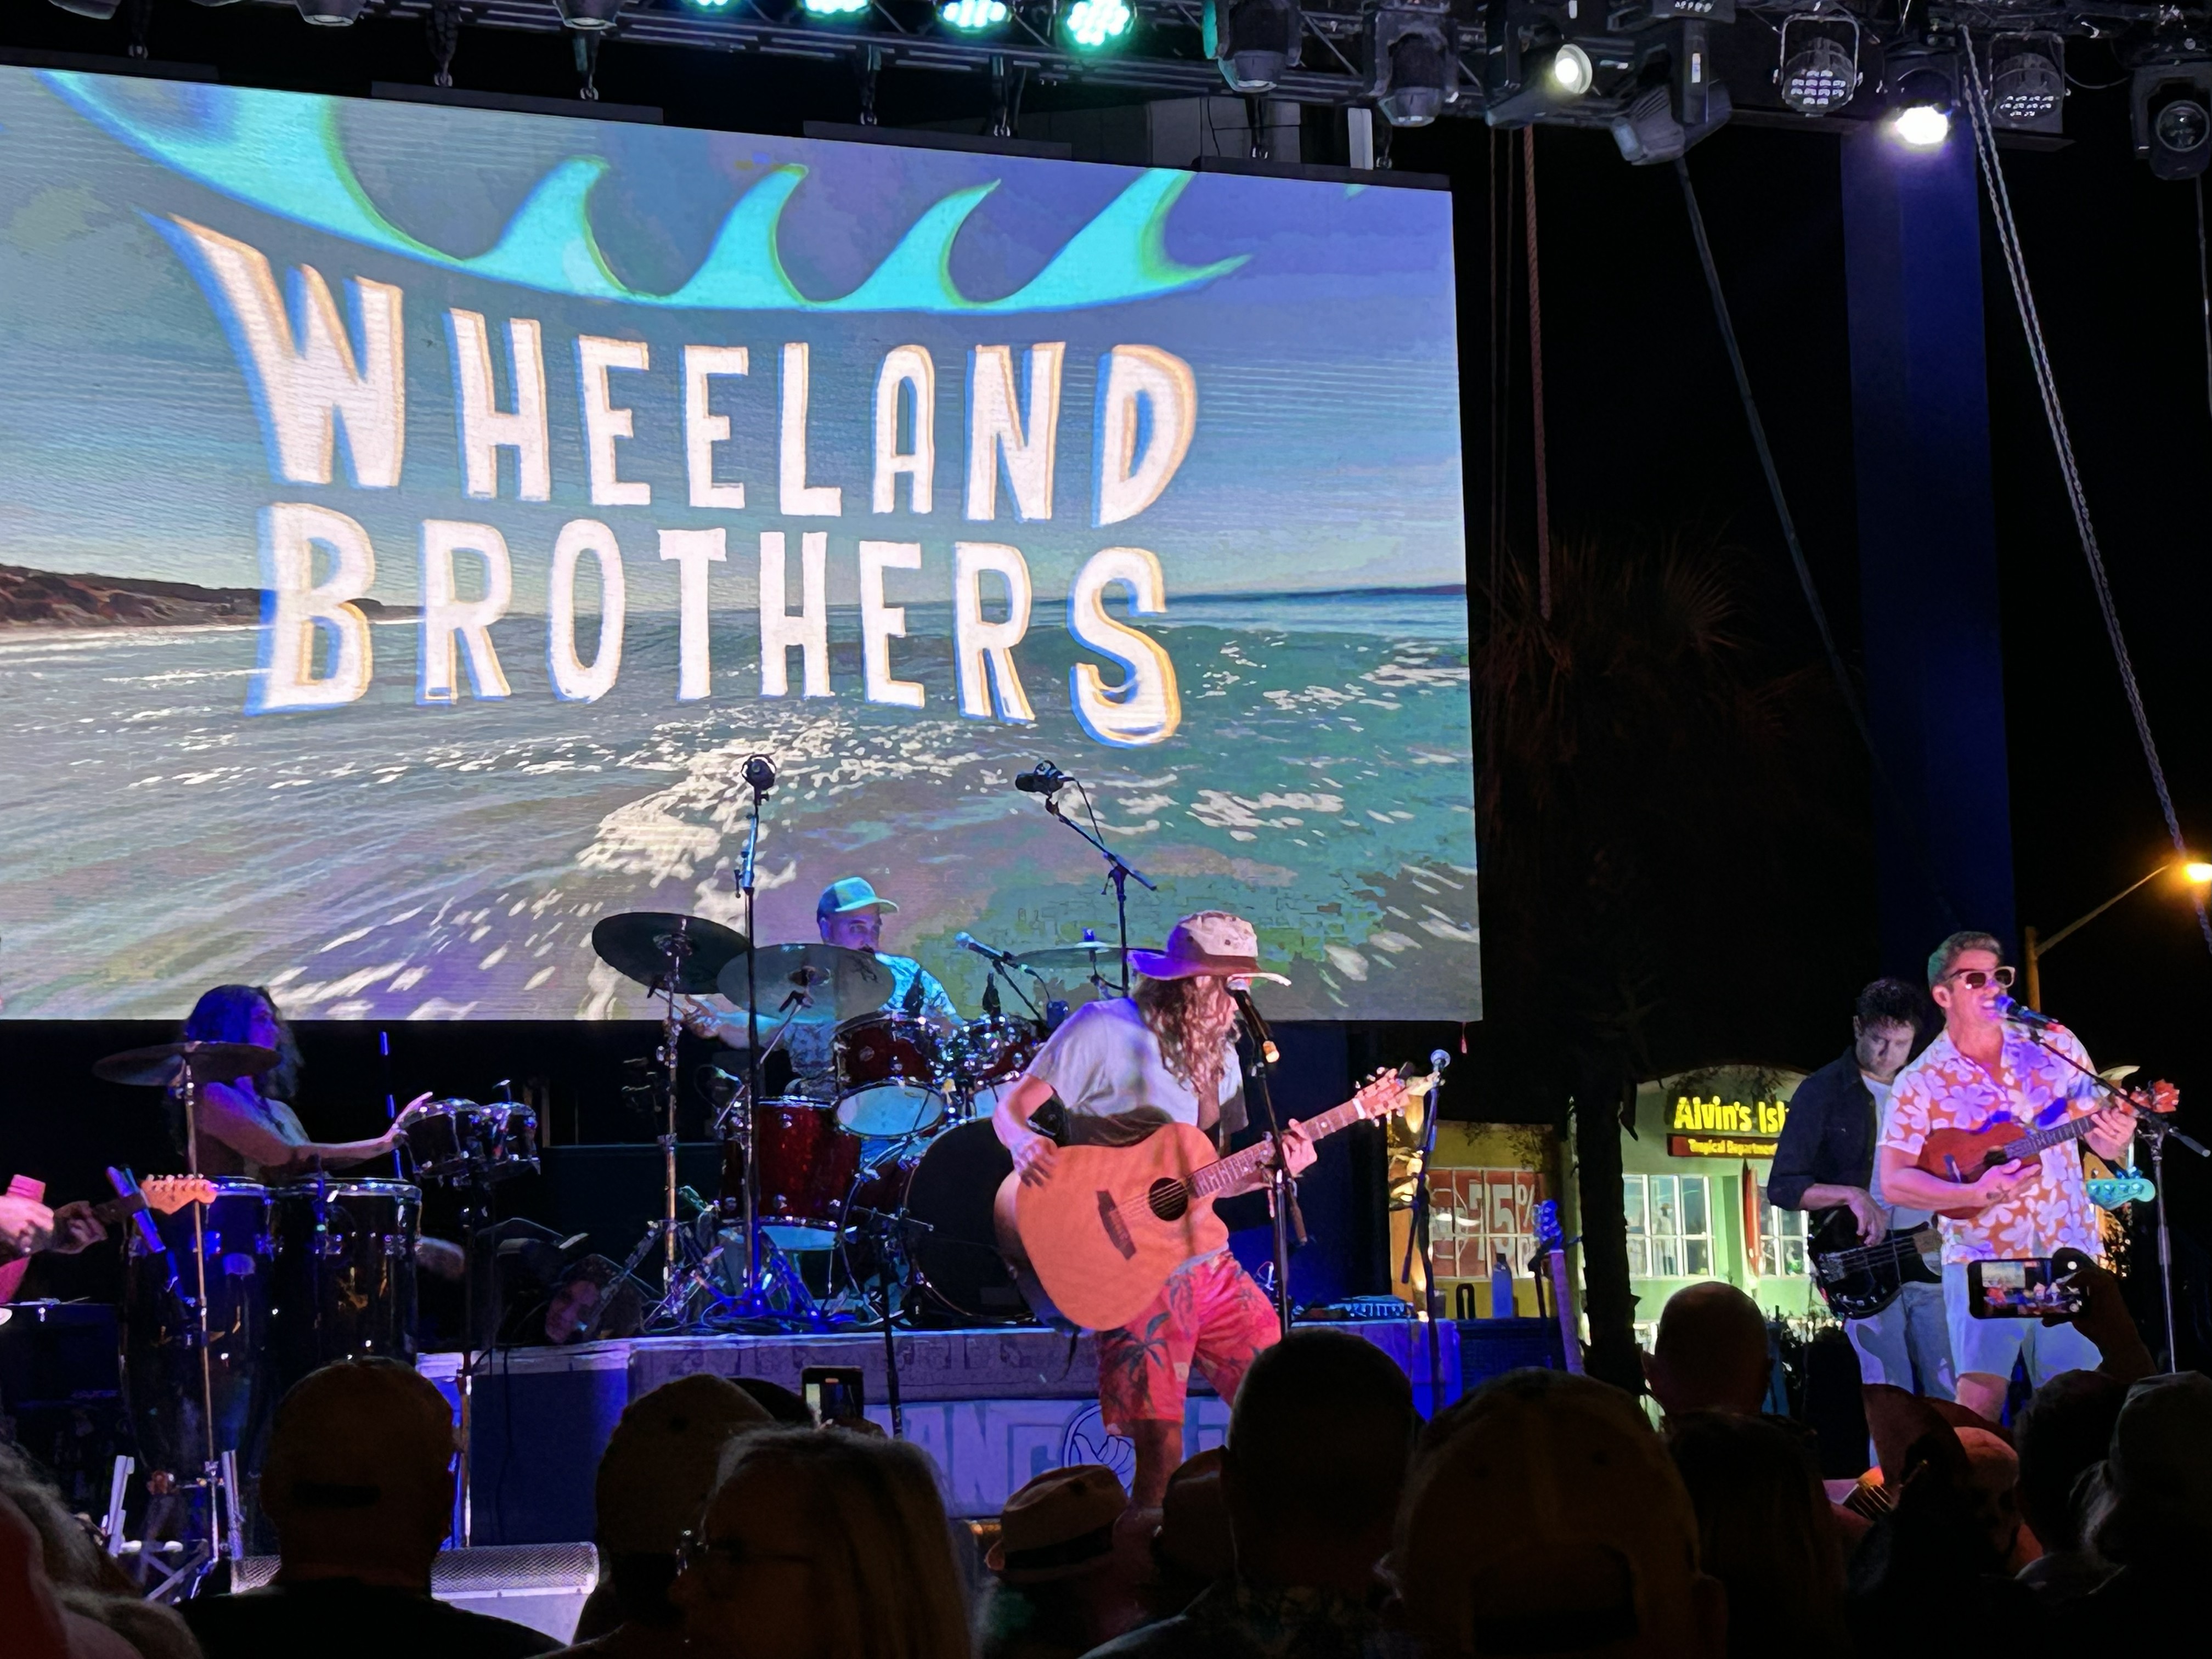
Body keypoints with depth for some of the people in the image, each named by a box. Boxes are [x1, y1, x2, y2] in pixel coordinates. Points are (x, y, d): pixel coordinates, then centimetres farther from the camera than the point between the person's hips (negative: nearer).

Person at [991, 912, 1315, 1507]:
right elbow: (1010, 1109, -4)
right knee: (1161, 1453, -12)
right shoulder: (1104, 1030, -7)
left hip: (1210, 1264, 7)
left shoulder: (1218, 1053, 13)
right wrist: (1024, 1142, -27)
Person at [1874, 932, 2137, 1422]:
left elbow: (2102, 1143, 9)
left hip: (2068, 1254, 3)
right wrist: (1976, 1193, -21)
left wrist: (2116, 1135, -15)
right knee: (1980, 1404, -14)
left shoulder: (2056, 1045, 5)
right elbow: (1894, 1180, -7)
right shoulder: (1920, 1082, -2)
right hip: (1983, 1259, -3)